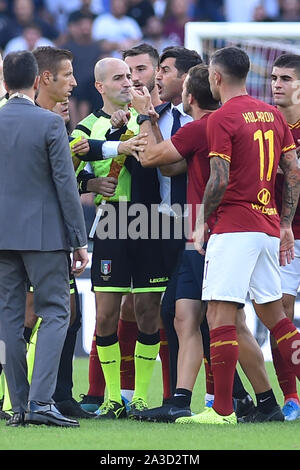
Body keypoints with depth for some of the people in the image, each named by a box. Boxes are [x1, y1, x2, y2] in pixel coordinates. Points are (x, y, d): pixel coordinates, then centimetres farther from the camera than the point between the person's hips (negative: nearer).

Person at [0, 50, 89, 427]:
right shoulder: (49, 123, -8)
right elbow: (65, 183, -8)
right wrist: (79, 239, -3)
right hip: (43, 233, -4)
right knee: (54, 313, 0)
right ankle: (40, 400, -14)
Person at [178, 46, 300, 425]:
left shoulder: (222, 119, -9)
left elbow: (219, 181, -16)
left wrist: (201, 222, -2)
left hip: (234, 228, -8)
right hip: (269, 227, 8)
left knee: (220, 315, -6)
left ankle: (222, 409, -9)